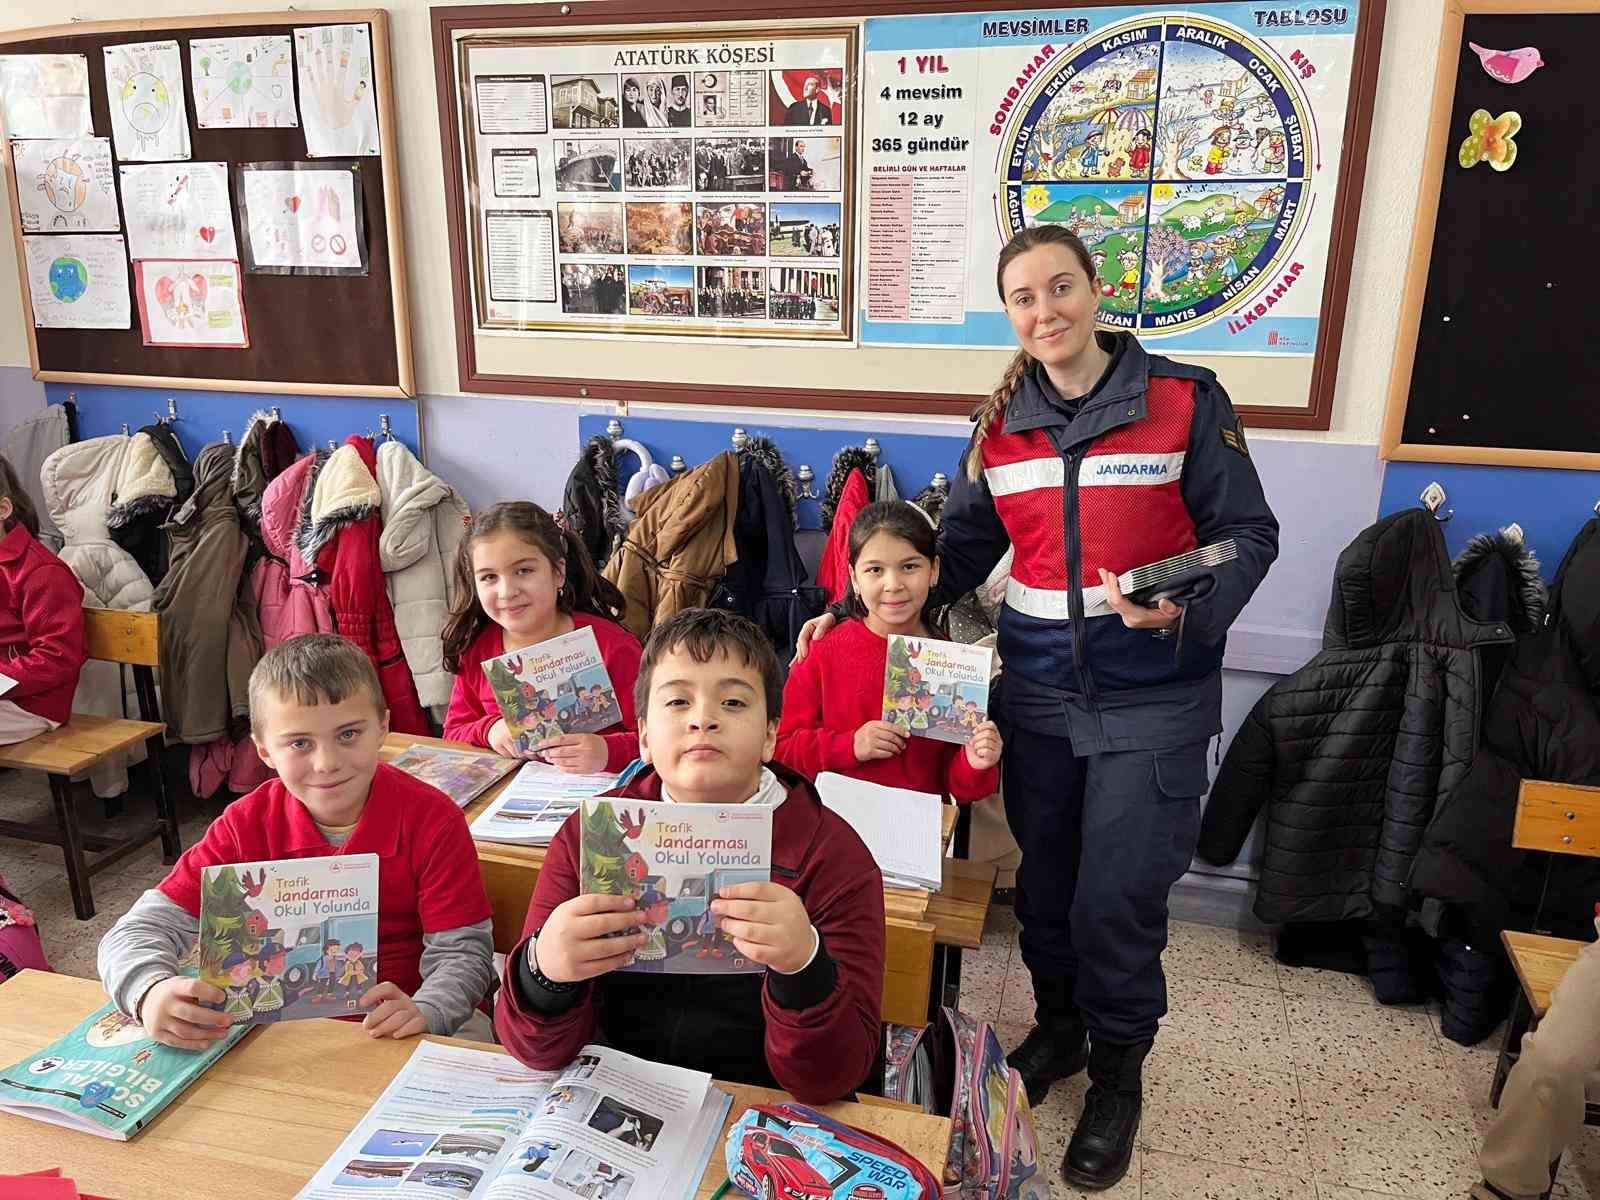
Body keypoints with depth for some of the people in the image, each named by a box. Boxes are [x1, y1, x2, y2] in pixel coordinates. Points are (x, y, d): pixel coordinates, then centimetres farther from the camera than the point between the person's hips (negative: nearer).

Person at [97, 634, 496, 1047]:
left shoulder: (431, 819, -12)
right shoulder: (247, 826, -6)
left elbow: (462, 952, -13)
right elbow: (139, 929, -8)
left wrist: (424, 1013, -35)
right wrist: (152, 992, -32)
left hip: (396, 1033, -1)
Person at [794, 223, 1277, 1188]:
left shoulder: (1184, 399, -7)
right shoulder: (1001, 423, 6)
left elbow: (1248, 535, -5)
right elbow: (962, 548, 12)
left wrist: (1186, 609, -24)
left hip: (1150, 697, -4)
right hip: (1038, 689, 4)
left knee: (1116, 898, 1)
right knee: (1044, 879, 15)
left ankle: (1117, 1079, 28)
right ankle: (1058, 1028, 42)